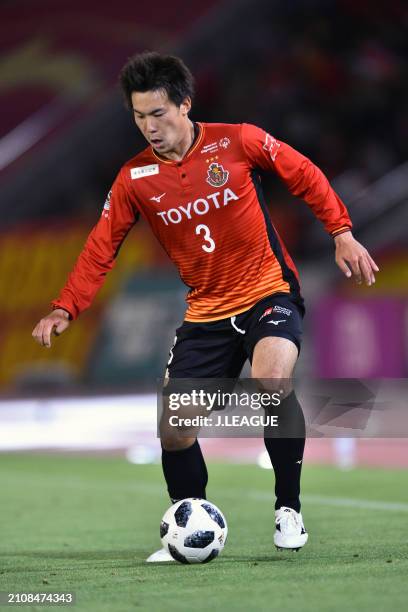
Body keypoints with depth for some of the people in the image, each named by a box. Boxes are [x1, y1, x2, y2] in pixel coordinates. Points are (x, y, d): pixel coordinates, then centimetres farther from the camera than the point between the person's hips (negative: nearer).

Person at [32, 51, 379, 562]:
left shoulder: (238, 141, -10)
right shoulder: (135, 179, -3)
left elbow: (305, 176, 2)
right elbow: (101, 249, 1)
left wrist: (341, 233, -5)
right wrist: (65, 308, -11)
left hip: (267, 292, -3)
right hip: (206, 311, 4)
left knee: (271, 379, -32)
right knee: (173, 428, -4)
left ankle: (288, 510, -13)